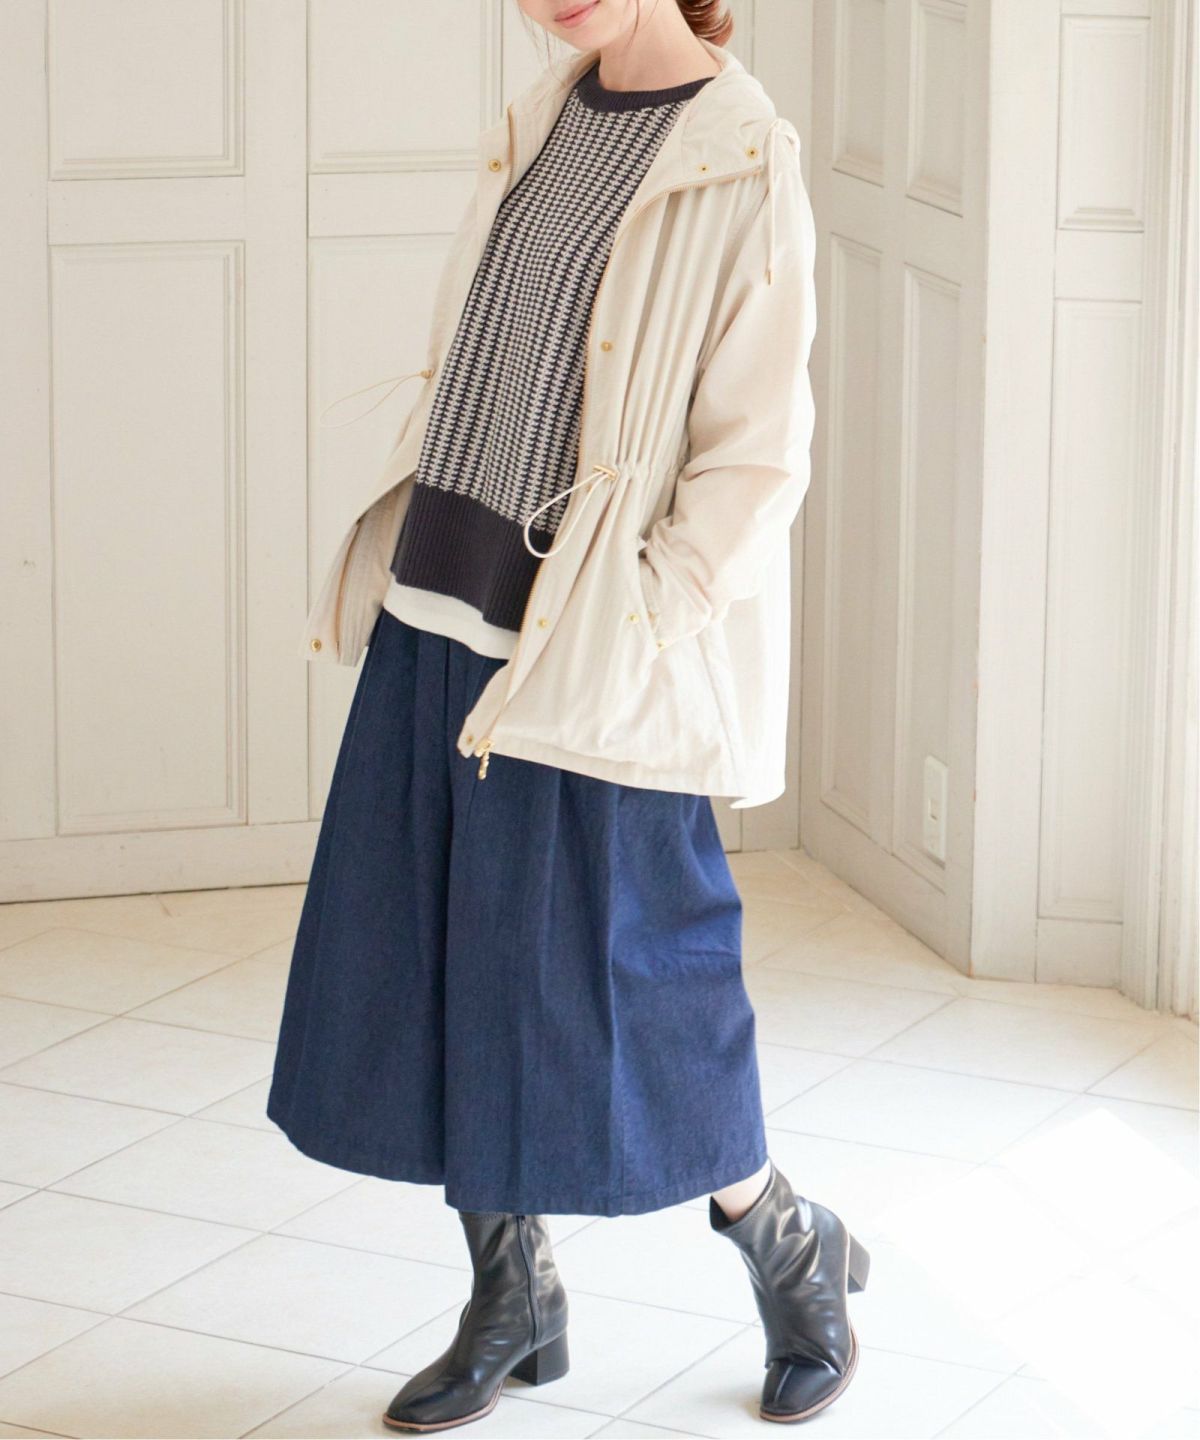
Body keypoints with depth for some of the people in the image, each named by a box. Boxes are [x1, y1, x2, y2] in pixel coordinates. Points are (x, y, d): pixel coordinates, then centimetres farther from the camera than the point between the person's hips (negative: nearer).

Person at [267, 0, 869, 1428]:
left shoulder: (740, 163, -12)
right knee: (437, 964, 11)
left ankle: (791, 1248, 26)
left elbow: (758, 456, -14)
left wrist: (625, 638, -18)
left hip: (593, 654, -7)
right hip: (441, 614, 7)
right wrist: (380, 567, 12)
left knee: (604, 984, 2)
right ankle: (511, 1303, 28)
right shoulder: (539, 120, 10)